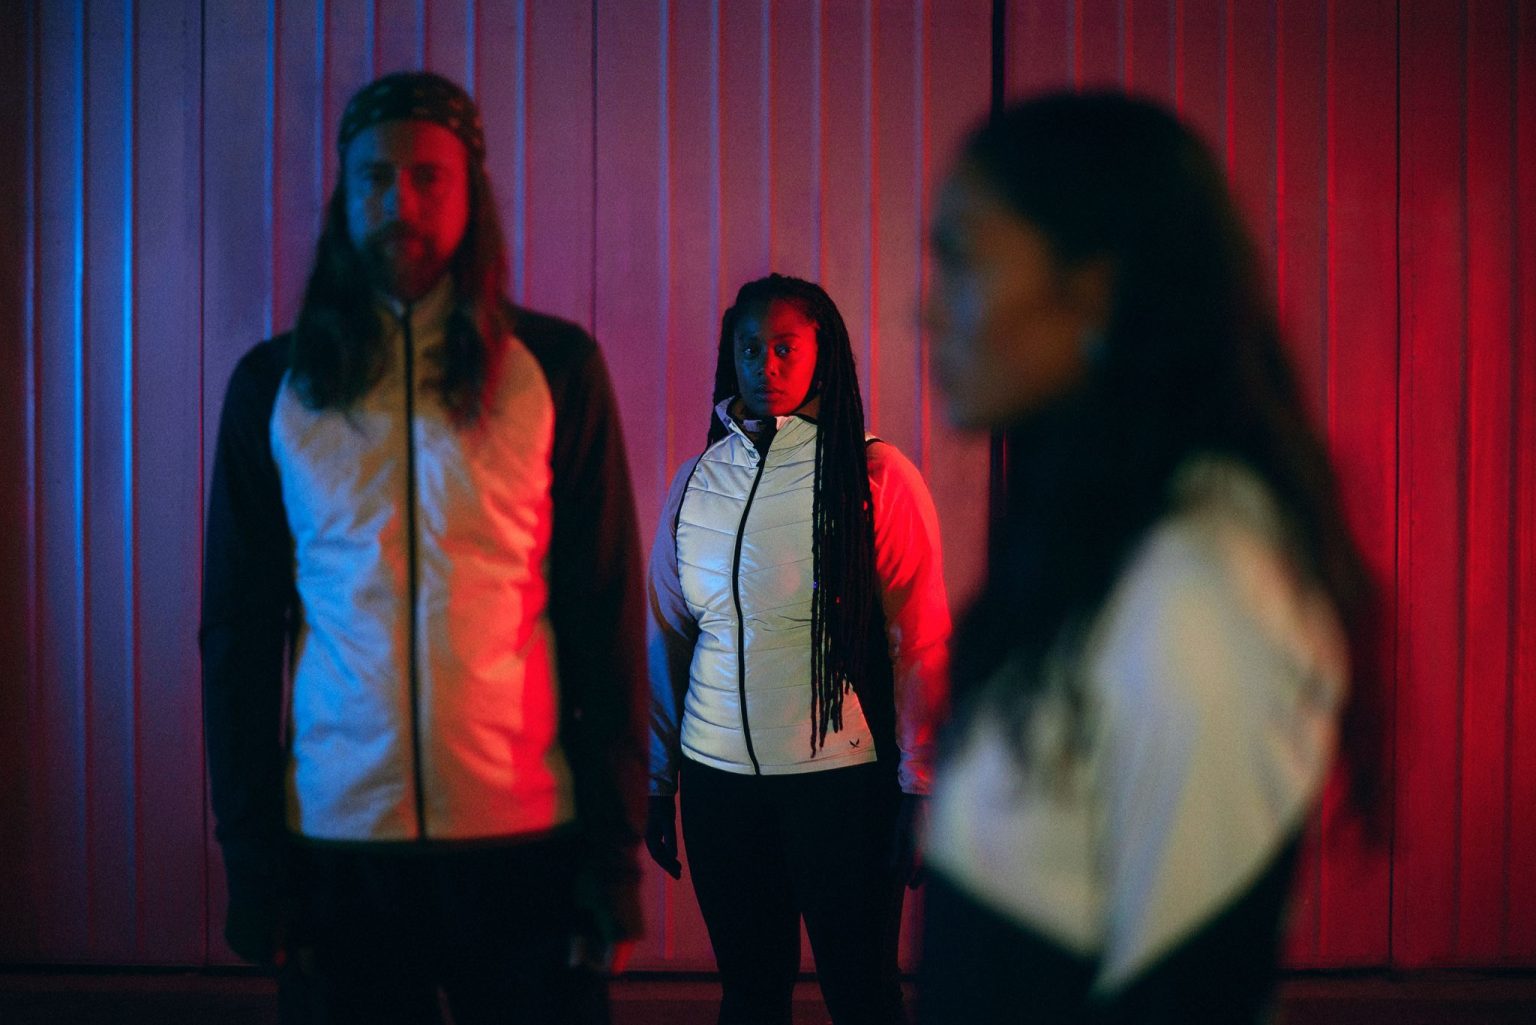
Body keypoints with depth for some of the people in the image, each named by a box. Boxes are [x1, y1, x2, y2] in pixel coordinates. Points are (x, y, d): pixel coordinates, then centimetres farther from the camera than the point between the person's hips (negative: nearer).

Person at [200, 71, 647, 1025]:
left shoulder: (557, 367, 1)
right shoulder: (274, 384, 5)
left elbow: (607, 616, 0)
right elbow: (240, 631, 6)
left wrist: (615, 849, -5)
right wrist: (251, 854, 1)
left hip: (526, 839, -1)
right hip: (337, 840, 1)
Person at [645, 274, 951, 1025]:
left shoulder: (875, 476, -5)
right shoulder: (698, 480, 6)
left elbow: (921, 643, -5)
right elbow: (667, 634, 11)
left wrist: (919, 789, -7)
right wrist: (656, 780, 10)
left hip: (842, 781, -3)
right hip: (718, 780, 4)